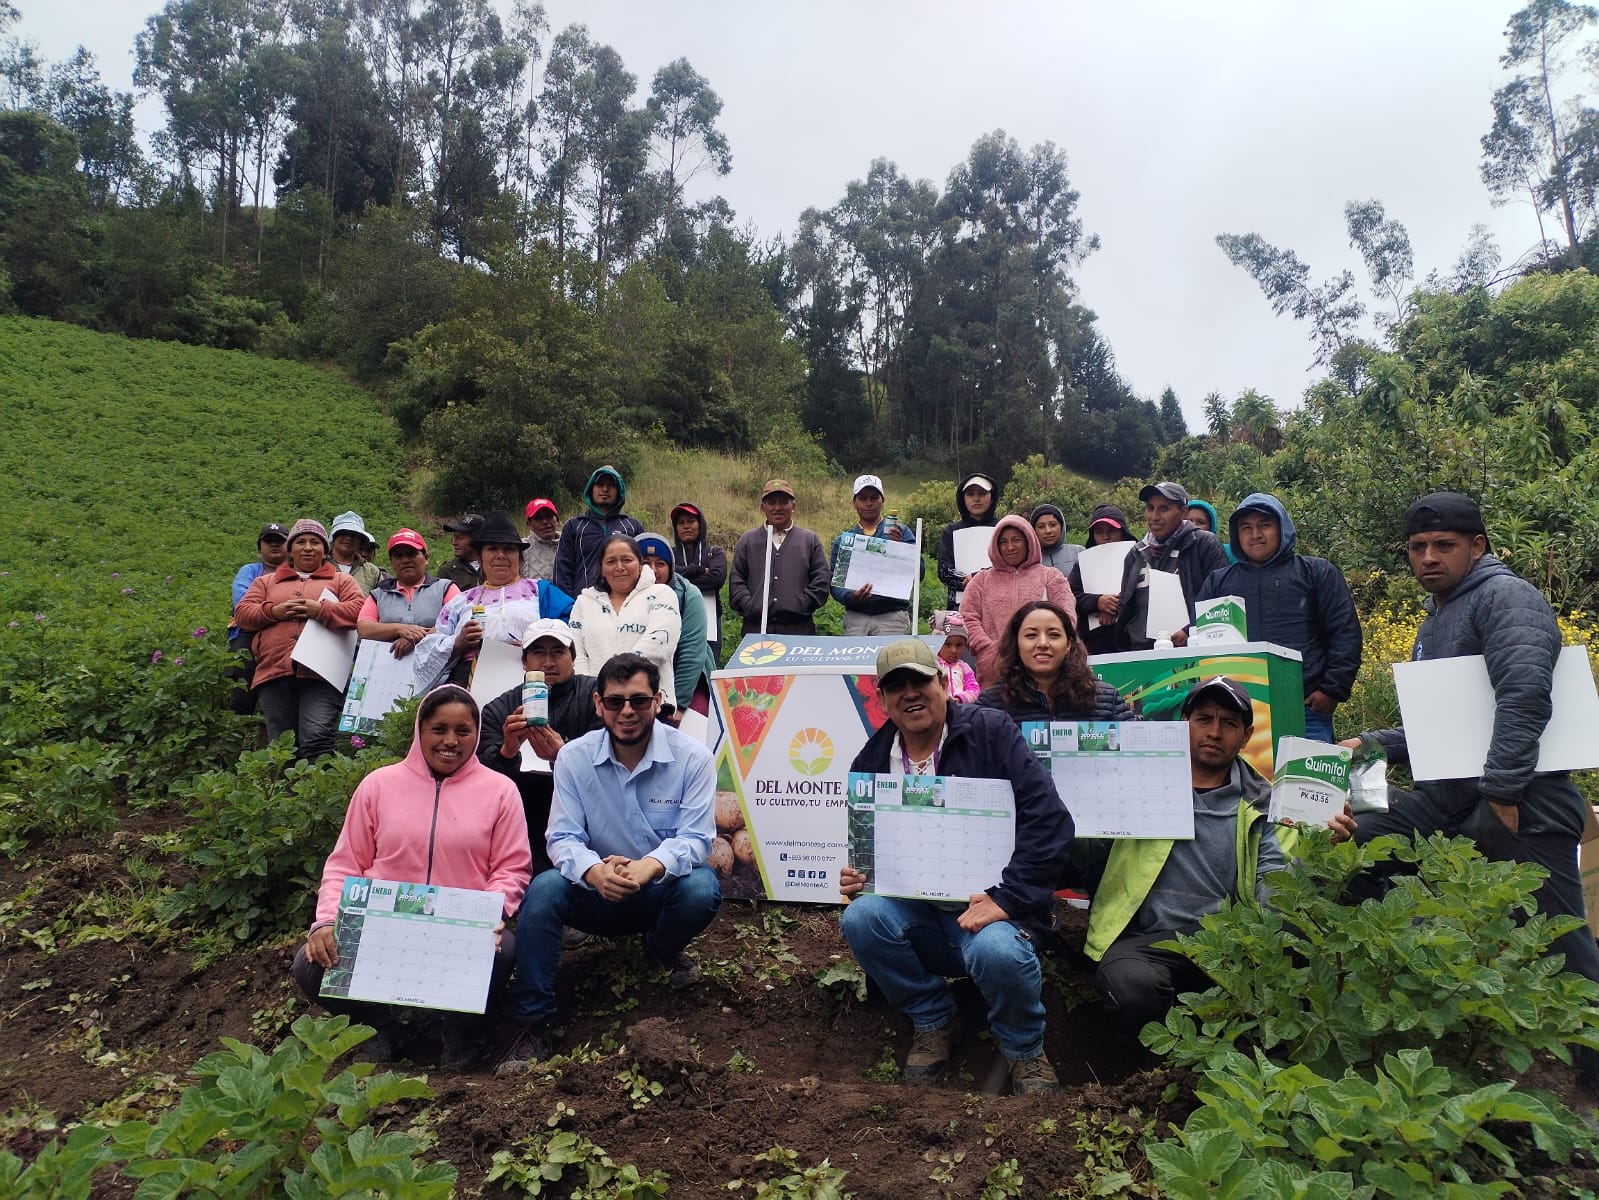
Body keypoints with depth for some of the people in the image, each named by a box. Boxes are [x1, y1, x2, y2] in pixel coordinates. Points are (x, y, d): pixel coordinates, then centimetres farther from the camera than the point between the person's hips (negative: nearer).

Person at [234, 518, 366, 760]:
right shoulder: (266, 582, 27)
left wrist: (320, 610, -10)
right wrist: (274, 611, -3)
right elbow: (242, 613, 15)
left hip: (321, 676, -3)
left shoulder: (342, 581, 19)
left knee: (316, 739, -19)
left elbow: (358, 611, 2)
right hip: (275, 674, 3)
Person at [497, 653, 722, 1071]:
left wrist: (649, 867, -41)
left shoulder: (692, 757, -13)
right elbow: (563, 837, -12)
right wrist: (594, 871, -37)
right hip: (599, 893, 1)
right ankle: (534, 1022, -14)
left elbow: (695, 838, -18)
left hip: (663, 889, -1)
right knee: (542, 890, -28)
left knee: (701, 888, -32)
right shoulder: (574, 758, -8)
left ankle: (663, 949, 4)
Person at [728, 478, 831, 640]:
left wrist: (801, 605, -5)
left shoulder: (810, 540, 13)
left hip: (798, 628, 0)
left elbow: (822, 579, 7)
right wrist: (749, 606, -5)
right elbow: (736, 580, 9)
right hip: (756, 628, 0)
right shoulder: (748, 540, 15)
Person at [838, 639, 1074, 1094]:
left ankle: (1025, 1050, 1)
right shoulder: (872, 760, 6)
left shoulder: (991, 731, -7)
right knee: (860, 917, -25)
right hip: (916, 908, 4)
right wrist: (853, 878, -7)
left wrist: (1007, 898, -21)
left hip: (990, 902, -4)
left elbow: (1049, 819, -15)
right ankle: (932, 1023, 4)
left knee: (997, 951, -36)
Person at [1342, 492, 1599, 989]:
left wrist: (1501, 790, -25)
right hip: (1446, 806, 8)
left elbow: (1525, 693, -25)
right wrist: (1371, 744, 12)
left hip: (1515, 809, -8)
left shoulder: (1505, 597, -8)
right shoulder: (1433, 620, 20)